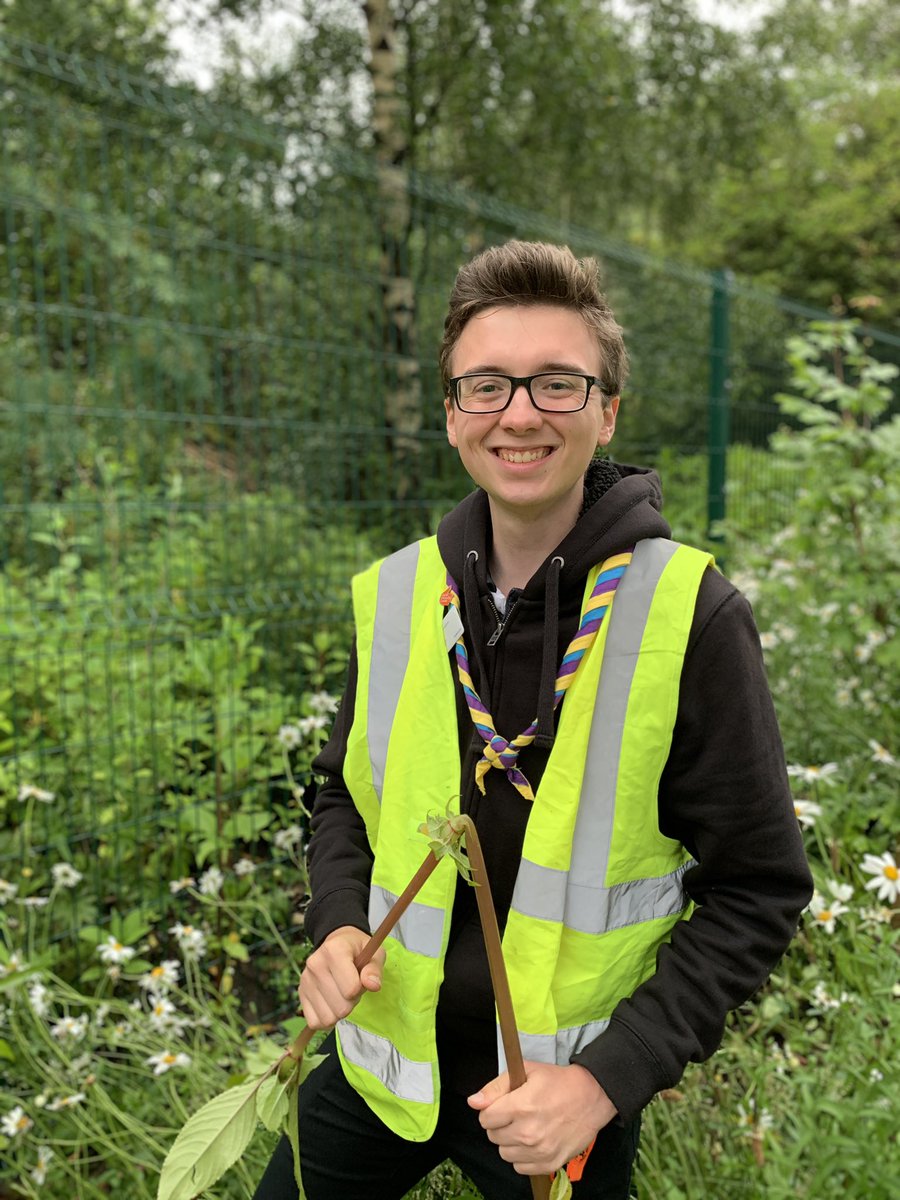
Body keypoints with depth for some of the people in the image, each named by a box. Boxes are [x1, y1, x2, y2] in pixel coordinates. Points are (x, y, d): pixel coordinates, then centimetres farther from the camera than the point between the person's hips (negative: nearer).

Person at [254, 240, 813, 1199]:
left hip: (564, 1086, -3)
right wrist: (339, 924, -9)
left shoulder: (691, 616, -18)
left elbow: (757, 888, -12)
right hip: (384, 1059, 4)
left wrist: (609, 1078, -18)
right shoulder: (394, 594, -6)